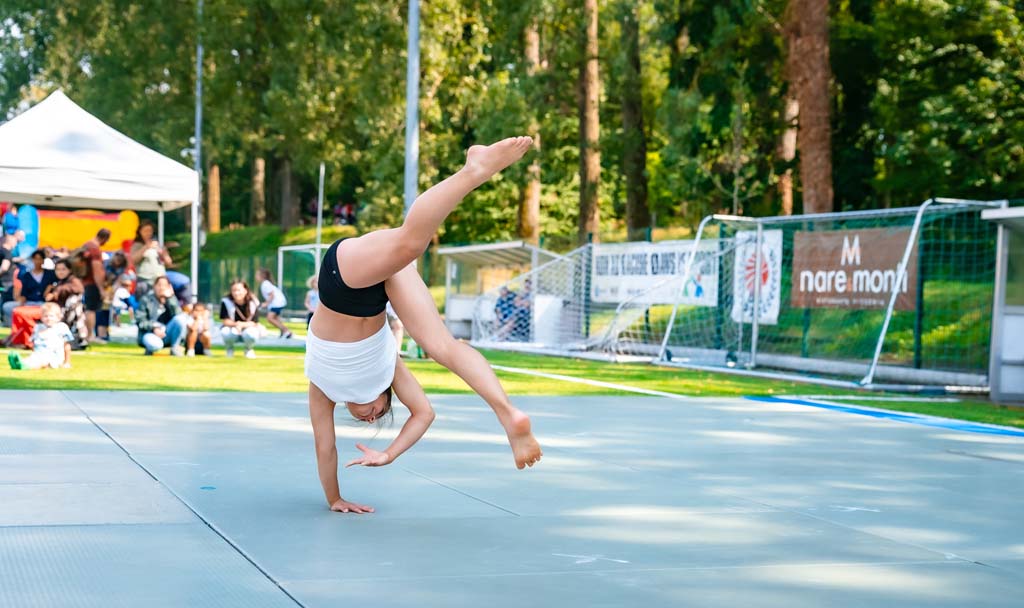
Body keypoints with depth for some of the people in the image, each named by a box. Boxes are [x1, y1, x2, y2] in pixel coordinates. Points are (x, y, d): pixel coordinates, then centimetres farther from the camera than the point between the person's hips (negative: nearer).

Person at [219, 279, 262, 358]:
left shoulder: (254, 303, -16)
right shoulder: (226, 302, -14)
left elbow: (254, 323, -16)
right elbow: (225, 320, -13)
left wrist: (242, 324, -36)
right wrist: (235, 324, -35)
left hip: (249, 328, 0)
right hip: (232, 329, 0)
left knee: (250, 333, -37)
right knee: (225, 332, -35)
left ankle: (248, 349, 1)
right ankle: (229, 349, 3)